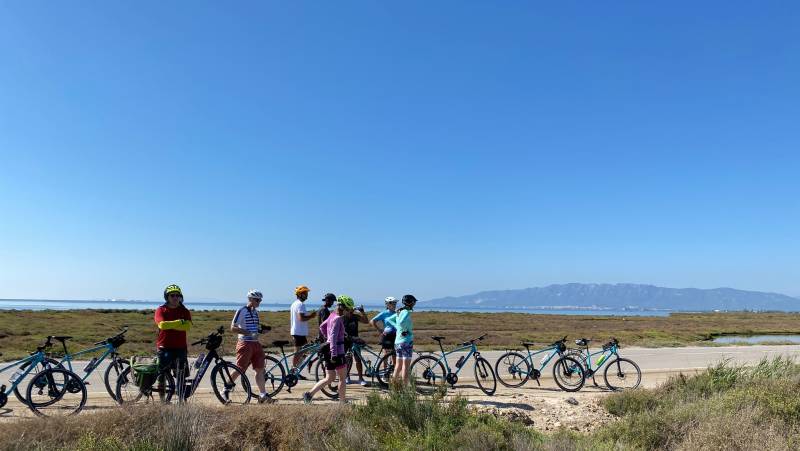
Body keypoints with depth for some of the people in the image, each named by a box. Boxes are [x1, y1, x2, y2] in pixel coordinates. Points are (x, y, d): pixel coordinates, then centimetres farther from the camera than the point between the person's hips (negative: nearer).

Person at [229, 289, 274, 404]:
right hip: (245, 344, -8)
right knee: (239, 370, -3)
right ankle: (225, 390, 14)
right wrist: (249, 333, -22)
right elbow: (233, 328, -15)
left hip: (255, 343, 8)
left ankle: (263, 395, 8)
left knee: (260, 369, 5)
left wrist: (262, 329, 5)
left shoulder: (255, 312, 15)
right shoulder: (242, 311, -10)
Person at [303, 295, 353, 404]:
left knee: (330, 378, 11)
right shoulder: (338, 319, -16)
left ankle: (309, 394, 0)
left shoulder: (332, 315, 11)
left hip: (328, 351, 9)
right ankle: (342, 402, 15)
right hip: (337, 351, -9)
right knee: (342, 378, 7)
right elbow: (333, 337, -25)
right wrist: (334, 354, -29)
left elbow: (322, 327, 25)